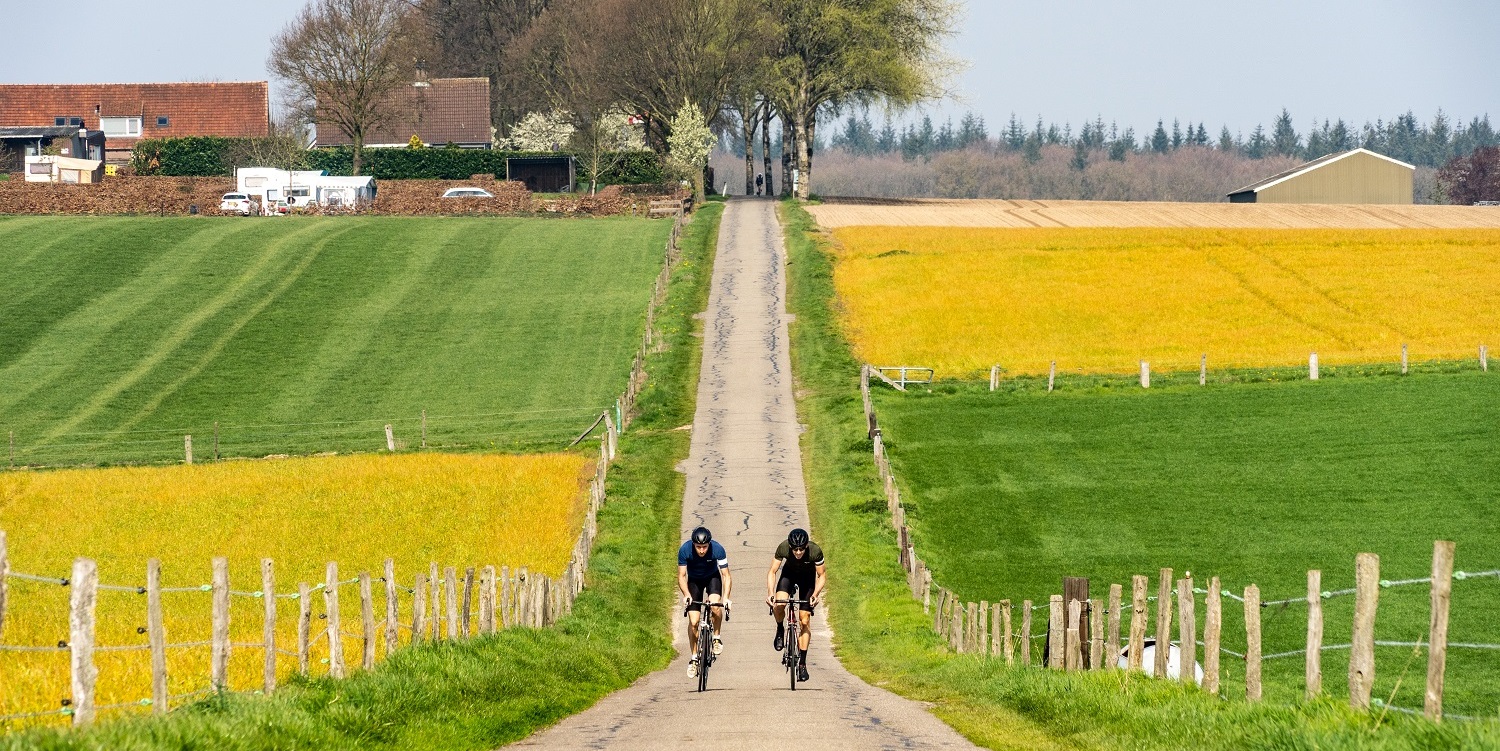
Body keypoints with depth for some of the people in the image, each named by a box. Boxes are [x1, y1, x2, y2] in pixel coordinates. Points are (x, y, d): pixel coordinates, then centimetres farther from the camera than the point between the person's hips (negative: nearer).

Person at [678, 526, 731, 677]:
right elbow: (681, 576, -21)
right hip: (694, 580, 1)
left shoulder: (718, 550, -30)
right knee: (693, 621, -9)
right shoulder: (684, 550, -29)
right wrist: (686, 595, -37)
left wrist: (726, 597, -38)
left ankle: (716, 637, -6)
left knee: (715, 606, -31)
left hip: (712, 577, -1)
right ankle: (694, 658, 4)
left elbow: (726, 575, -24)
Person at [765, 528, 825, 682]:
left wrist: (816, 594, -35)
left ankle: (802, 663, 1)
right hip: (789, 573, 1)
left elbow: (822, 575, -19)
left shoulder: (815, 551, -33)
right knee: (779, 604, -29)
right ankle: (780, 631, 3)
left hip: (807, 577, 0)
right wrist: (770, 593, -36)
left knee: (805, 621, -6)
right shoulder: (783, 548, -31)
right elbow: (772, 572, -21)